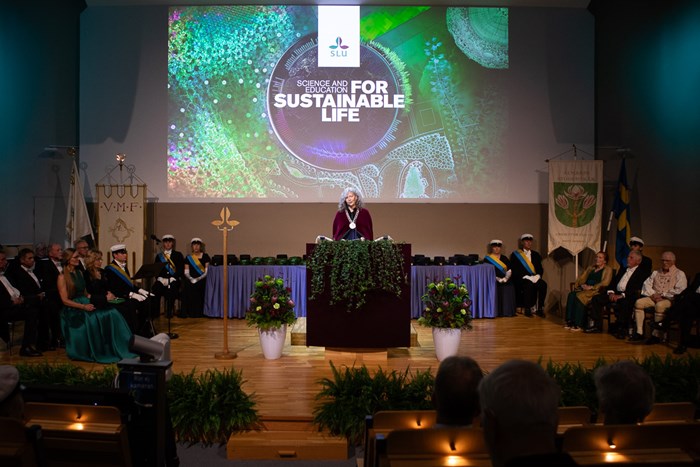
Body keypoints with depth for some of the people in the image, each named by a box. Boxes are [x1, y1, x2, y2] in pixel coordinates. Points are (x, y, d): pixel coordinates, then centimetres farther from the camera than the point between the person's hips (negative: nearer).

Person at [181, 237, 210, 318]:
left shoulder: (205, 256, 9)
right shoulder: (188, 257, 15)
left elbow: (207, 271, 1)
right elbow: (186, 272, 9)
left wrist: (198, 279, -11)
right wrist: (191, 279, -11)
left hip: (201, 280, -1)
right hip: (191, 280, 1)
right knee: (188, 290, -28)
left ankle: (199, 312, -23)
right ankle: (189, 312, -20)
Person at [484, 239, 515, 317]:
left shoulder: (504, 258, 20)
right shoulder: (487, 259, 7)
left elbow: (509, 270, 11)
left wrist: (505, 278, -9)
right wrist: (498, 279, -14)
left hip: (506, 281, 3)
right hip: (494, 281, -3)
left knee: (509, 289, -26)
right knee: (497, 290, -30)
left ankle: (507, 311, -17)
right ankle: (497, 312, -22)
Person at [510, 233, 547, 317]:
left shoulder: (536, 254, 19)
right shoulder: (515, 255, 5)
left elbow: (540, 269, 14)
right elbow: (515, 270, -5)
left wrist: (538, 276, -8)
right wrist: (527, 277, -17)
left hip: (535, 278, 4)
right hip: (521, 279, -4)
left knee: (543, 284, -27)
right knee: (529, 285, -36)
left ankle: (540, 308, -19)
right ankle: (527, 309, -24)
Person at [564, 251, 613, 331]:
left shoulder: (608, 269, 6)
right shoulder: (591, 268, 26)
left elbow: (605, 283, -9)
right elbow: (581, 278, 19)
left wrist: (591, 287, -17)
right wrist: (582, 284, -4)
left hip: (597, 291, -6)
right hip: (585, 289, 6)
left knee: (579, 296, -33)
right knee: (571, 294, -25)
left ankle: (578, 324, -31)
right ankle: (570, 321, -30)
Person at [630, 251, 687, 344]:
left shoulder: (679, 274, 5)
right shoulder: (656, 273, 23)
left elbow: (679, 291, -9)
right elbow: (647, 284, 17)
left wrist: (663, 295, -13)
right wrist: (653, 294, -3)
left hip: (669, 299, -5)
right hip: (654, 298, 6)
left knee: (659, 305, -39)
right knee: (638, 303, -22)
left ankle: (655, 335, -34)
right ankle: (639, 332, -23)